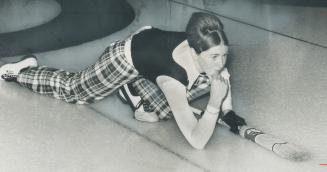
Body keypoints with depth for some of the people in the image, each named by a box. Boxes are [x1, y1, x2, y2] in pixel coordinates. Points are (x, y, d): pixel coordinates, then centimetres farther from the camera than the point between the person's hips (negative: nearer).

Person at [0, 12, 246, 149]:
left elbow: (222, 74, -2)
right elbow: (197, 141, -45)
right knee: (71, 89, 18)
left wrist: (228, 110, -10)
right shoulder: (173, 76, -46)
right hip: (127, 59, -5)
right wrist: (214, 104, -55)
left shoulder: (210, 48, -29)